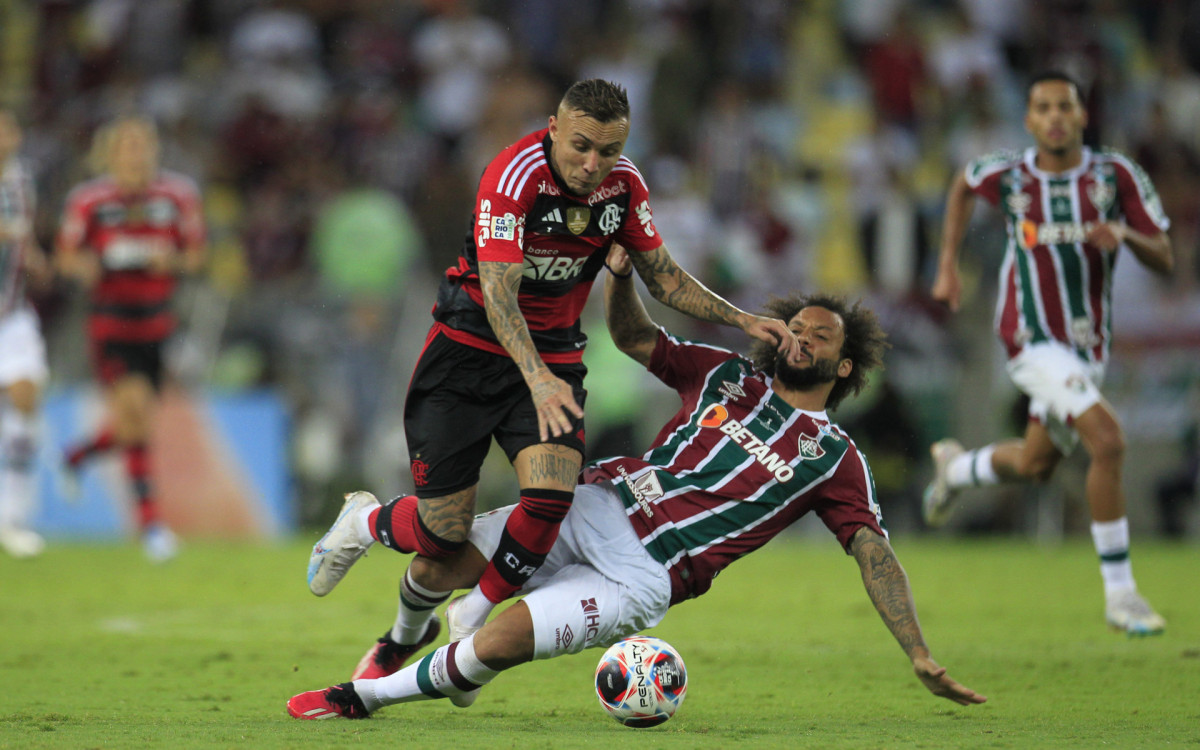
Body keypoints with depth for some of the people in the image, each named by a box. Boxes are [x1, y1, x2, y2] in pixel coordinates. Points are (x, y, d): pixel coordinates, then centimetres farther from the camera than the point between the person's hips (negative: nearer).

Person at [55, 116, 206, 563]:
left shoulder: (178, 195, -1)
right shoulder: (88, 201, -6)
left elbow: (195, 254, 7)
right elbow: (66, 256, 4)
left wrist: (172, 260, -15)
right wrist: (84, 266, -18)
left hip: (157, 323, 4)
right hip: (110, 322, -4)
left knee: (136, 422, 8)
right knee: (134, 406, -20)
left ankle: (78, 456, 42)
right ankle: (148, 517, -15)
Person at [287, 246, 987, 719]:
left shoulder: (835, 458, 7)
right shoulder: (727, 374, 16)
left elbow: (875, 554, 2)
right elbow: (634, 336, 19)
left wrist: (923, 657, -6)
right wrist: (621, 274, -3)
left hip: (644, 577, -4)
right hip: (599, 505, 4)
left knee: (502, 640, -25)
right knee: (440, 560, -14)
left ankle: (367, 695, -4)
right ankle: (408, 637, 23)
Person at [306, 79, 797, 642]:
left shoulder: (623, 184, -6)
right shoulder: (514, 176, -24)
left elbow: (664, 278, 9)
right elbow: (497, 292, -31)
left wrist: (742, 320, -3)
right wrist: (537, 380, -44)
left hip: (554, 358, 4)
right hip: (470, 348, -4)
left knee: (551, 499, -22)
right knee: (444, 532, -5)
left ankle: (480, 609, 4)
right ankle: (364, 521, 32)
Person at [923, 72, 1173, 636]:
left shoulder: (1115, 175, -9)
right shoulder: (1008, 175, -10)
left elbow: (1164, 261, -9)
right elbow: (963, 185, 15)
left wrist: (1124, 235, -29)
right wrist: (948, 266, 13)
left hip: (1089, 345, 4)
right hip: (1034, 341, -4)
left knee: (1034, 465, 20)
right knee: (1108, 440, -24)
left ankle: (956, 467, 55)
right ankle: (1120, 594, -16)